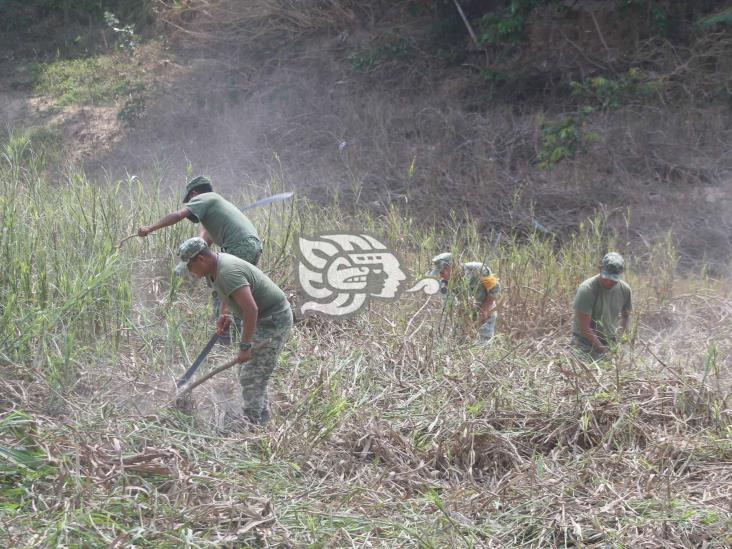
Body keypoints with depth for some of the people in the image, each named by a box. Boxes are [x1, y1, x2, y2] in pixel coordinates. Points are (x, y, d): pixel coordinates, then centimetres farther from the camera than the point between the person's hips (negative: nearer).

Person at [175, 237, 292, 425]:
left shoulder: (228, 273, -28)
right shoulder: (216, 265, 4)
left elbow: (251, 309, -33)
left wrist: (244, 346, -29)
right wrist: (226, 316, 8)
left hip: (273, 321, -11)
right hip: (264, 318, 11)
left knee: (251, 378, -8)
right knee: (248, 373, 16)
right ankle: (261, 420, 26)